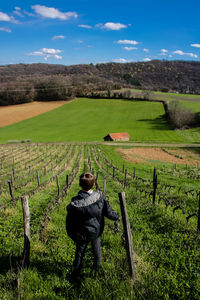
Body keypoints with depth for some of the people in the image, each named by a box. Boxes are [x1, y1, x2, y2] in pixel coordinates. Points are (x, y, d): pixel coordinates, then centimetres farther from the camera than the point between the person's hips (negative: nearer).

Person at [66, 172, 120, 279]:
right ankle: (96, 266, 51)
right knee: (96, 249, 28)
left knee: (79, 252, 21)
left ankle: (75, 273, 39)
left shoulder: (74, 203, -29)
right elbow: (108, 212, -10)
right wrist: (117, 217, 11)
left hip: (82, 234, -2)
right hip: (96, 231, 2)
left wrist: (71, 234, 1)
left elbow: (70, 221, -17)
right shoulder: (99, 197, -24)